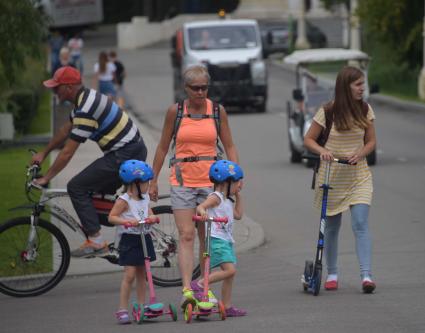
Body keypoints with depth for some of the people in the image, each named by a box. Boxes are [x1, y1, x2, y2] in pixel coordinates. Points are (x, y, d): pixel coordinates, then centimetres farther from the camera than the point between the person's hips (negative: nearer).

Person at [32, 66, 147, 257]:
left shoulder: (86, 110, -20)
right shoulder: (87, 97, 12)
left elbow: (67, 153, -17)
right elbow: (65, 131, 26)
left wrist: (45, 178, -7)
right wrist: (43, 154, 34)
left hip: (124, 157, -10)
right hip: (136, 151, 10)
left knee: (77, 187, -8)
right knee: (99, 193, 21)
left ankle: (95, 242, -9)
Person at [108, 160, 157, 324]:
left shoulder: (144, 197, 8)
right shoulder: (124, 201, -14)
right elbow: (111, 217, -15)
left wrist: (151, 217, -2)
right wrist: (127, 221, -28)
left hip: (144, 238, 8)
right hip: (129, 239, -7)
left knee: (142, 274, 13)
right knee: (129, 274, -11)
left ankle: (141, 306, 20)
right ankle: (122, 310, -8)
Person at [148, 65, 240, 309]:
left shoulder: (217, 111, 3)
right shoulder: (175, 111, 1)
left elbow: (229, 146, 8)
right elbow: (163, 147, 9)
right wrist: (153, 180, 9)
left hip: (210, 179, 1)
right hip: (182, 179, -1)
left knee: (207, 237, 6)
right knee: (186, 236, -11)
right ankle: (187, 290, -19)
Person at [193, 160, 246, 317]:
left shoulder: (226, 201, 21)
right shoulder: (215, 197, -9)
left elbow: (238, 215, 32)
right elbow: (200, 207, -23)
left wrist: (238, 196, 25)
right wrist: (202, 212, -47)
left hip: (226, 241, 10)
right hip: (216, 240, -10)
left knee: (230, 274, 8)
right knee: (230, 269, -22)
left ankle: (227, 306, 12)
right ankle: (199, 285, -15)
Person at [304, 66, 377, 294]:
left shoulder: (365, 110, 1)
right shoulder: (328, 112, -8)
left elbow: (371, 141, 8)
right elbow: (308, 140, -1)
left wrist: (360, 154, -13)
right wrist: (323, 151, -21)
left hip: (358, 174, 1)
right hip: (332, 175, -1)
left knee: (360, 225, -13)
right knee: (331, 226, 8)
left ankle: (366, 275, -18)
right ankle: (332, 274, 23)